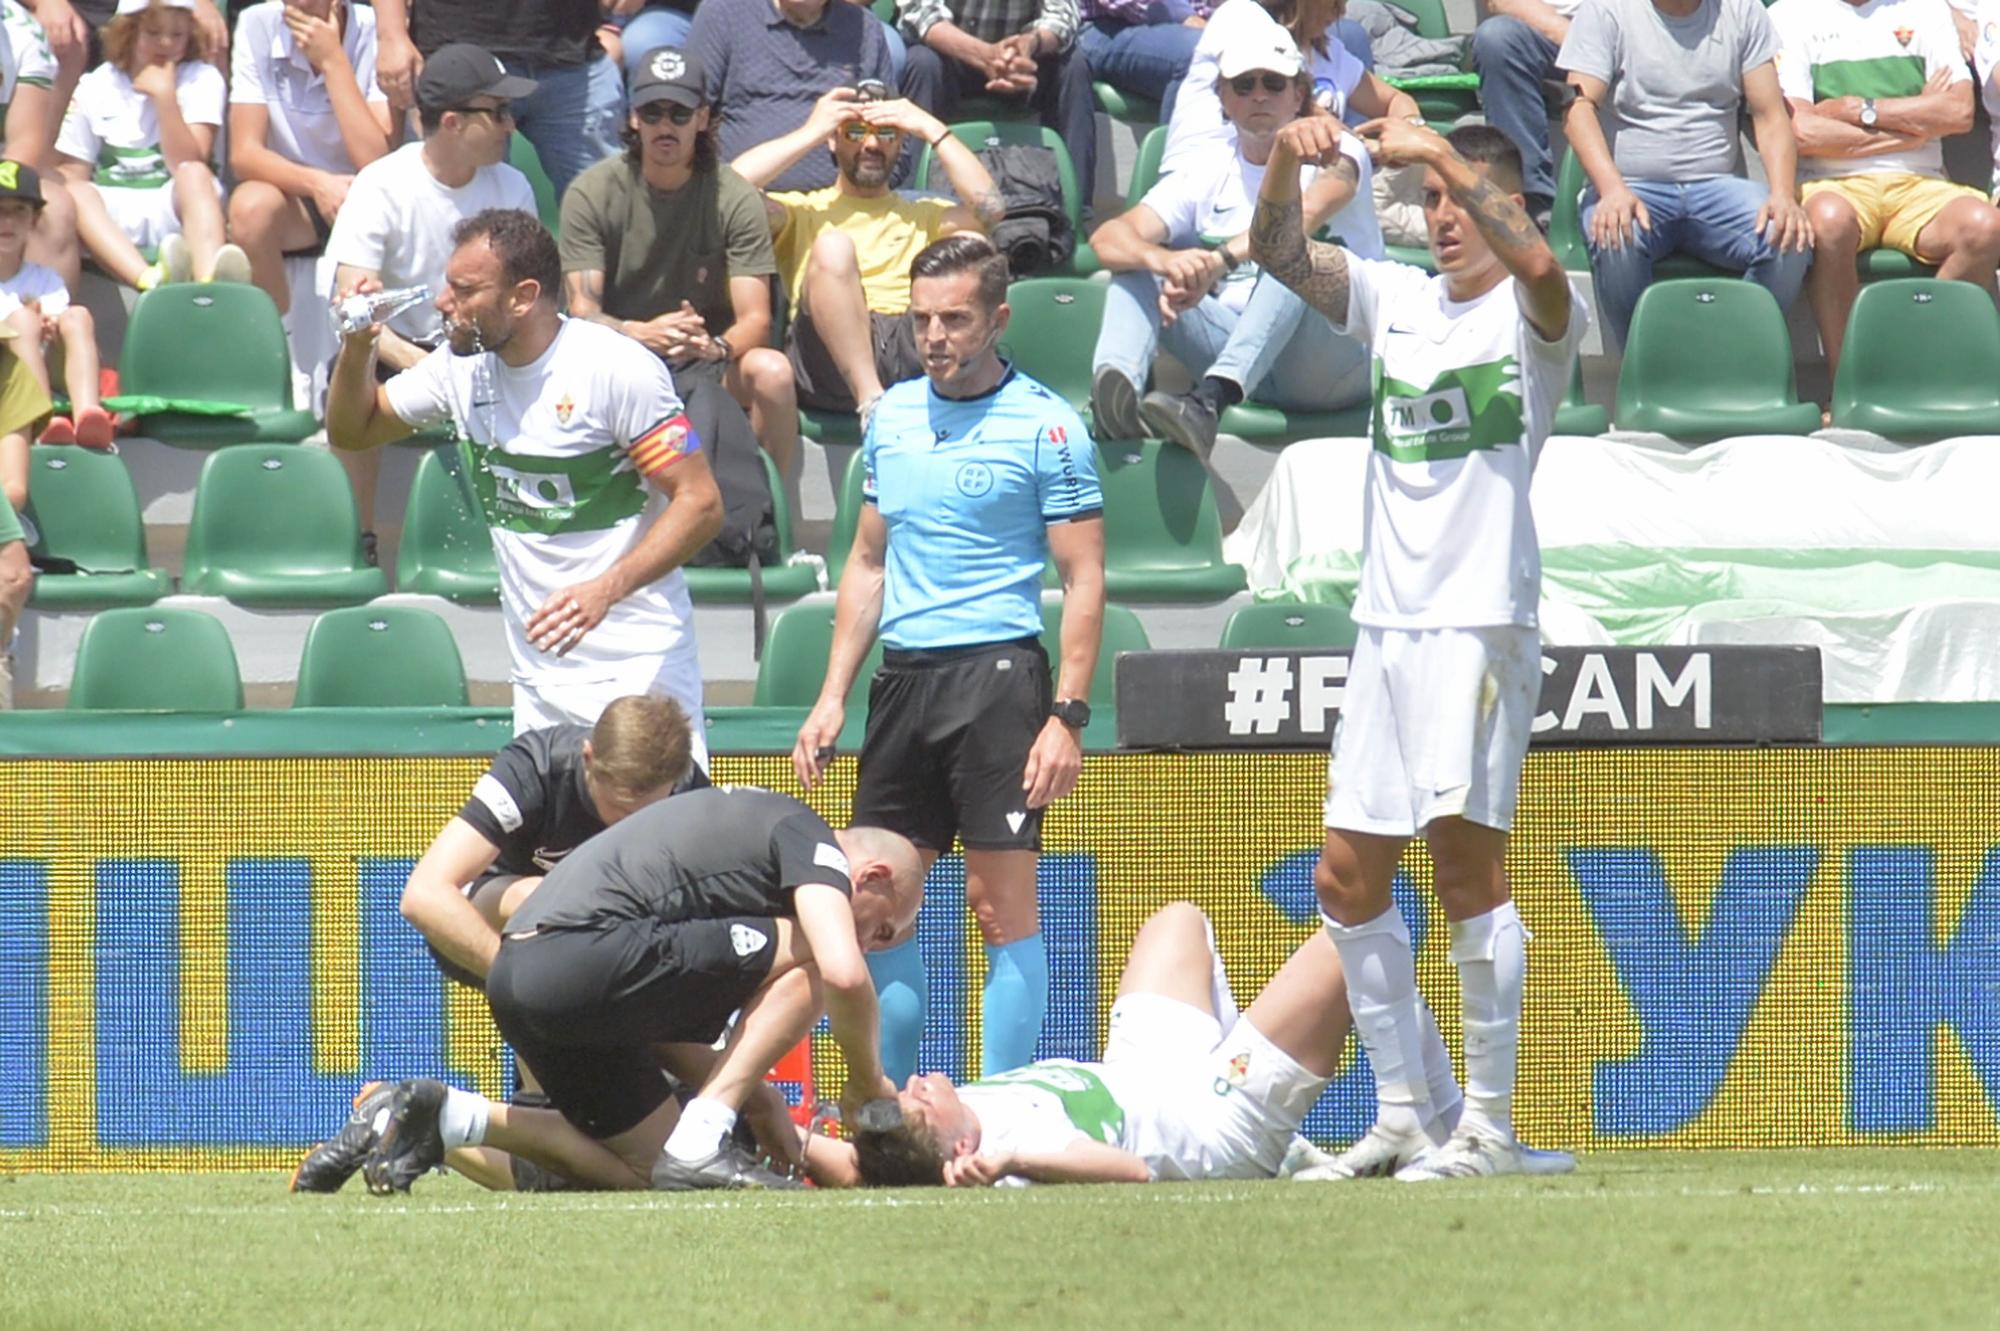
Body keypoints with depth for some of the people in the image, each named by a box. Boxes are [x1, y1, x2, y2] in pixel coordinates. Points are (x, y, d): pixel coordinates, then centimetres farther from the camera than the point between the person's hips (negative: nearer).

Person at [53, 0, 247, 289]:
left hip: (173, 215, -1)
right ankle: (150, 280, -59)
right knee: (75, 194, -31)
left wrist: (164, 95, -14)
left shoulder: (202, 80, 5)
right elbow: (70, 175, 5)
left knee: (195, 174, -32)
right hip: (111, 223, 1)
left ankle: (208, 281, -63)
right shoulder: (93, 89, 8)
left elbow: (188, 166, -7)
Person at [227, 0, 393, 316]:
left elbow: (377, 165, -24)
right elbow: (244, 155, -15)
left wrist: (333, 61, -25)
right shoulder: (258, 26, -10)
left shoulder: (374, 34, -14)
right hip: (293, 197, 1)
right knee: (251, 207, -32)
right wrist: (316, 184, -34)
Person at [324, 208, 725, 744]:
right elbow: (351, 430, 21)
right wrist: (357, 347, 0)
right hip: (538, 676, 6)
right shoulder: (461, 368, 7)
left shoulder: (617, 369, -13)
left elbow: (701, 504, -15)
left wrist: (607, 589, -28)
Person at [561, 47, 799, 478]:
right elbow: (583, 310, -10)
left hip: (707, 363, 1)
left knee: (772, 372, -31)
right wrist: (643, 333, -32)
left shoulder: (734, 198, -3)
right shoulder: (591, 194, -3)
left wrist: (715, 346, -34)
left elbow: (755, 320, -9)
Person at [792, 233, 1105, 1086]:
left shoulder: (1044, 426, -4)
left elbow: (1083, 582, -5)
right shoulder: (891, 417, 14)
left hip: (997, 672, -6)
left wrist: (1067, 717, -14)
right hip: (902, 678, 6)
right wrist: (832, 697, 14)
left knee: (1001, 904, -6)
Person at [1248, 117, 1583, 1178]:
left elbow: (1537, 264, -24)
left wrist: (1442, 154, -24)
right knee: (1349, 875, 6)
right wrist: (1287, 161, -11)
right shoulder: (1395, 299, 16)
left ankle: (1491, 1123, -7)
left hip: (1482, 621, -7)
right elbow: (1278, 254, 7)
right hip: (1386, 621, 7)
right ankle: (1402, 1113, 14)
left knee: (1465, 854, -11)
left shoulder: (1534, 316, -1)